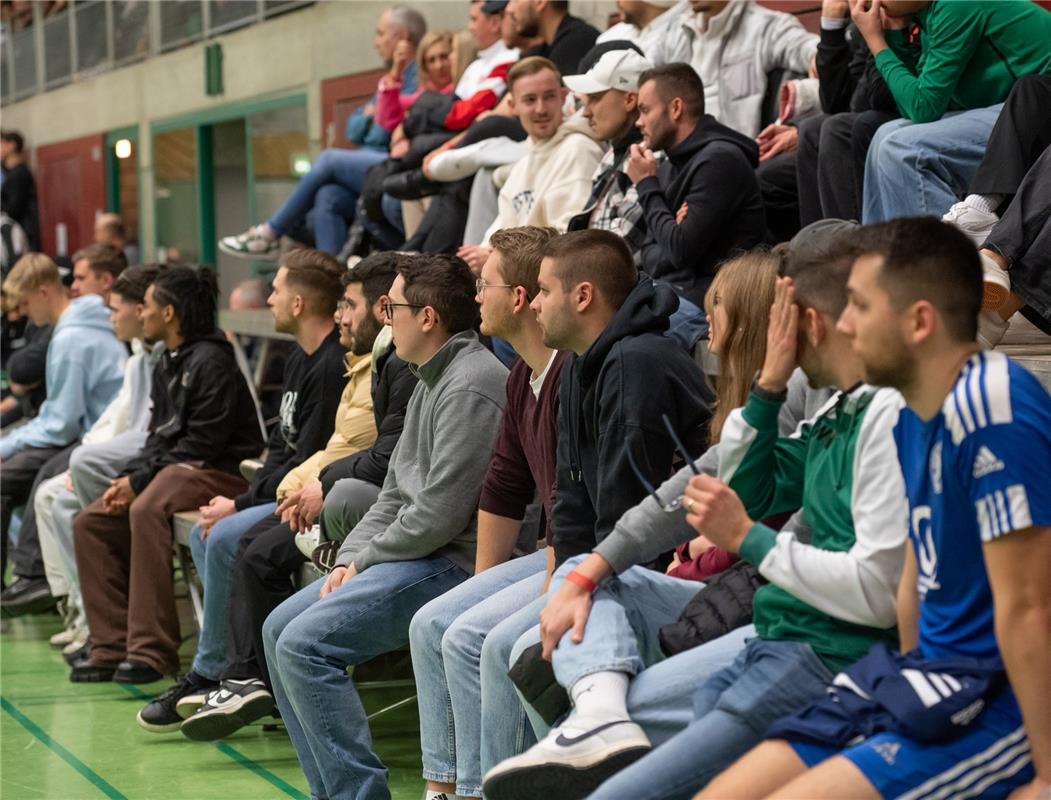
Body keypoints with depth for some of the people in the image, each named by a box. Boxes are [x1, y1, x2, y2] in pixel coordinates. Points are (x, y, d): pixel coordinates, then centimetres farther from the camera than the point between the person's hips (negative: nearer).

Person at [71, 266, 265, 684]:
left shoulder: (211, 362, -14)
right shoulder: (167, 366, 17)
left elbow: (201, 445, -19)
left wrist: (139, 480, -17)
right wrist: (127, 478, 0)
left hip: (218, 472, -11)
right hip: (172, 467, 11)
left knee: (146, 510, -36)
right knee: (90, 522, 1)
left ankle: (152, 651, -34)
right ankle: (112, 646, -1)